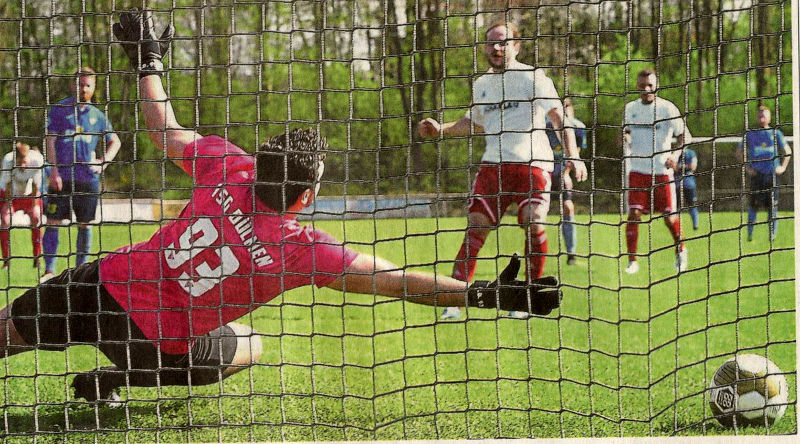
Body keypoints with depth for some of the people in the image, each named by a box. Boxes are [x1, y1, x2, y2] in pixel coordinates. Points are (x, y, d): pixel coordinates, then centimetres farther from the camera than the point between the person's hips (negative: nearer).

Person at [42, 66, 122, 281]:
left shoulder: (97, 116, 11)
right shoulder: (59, 109, 3)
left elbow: (115, 141, 24)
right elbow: (50, 141, -1)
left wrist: (103, 162, 8)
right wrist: (54, 171, -9)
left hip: (88, 178, 3)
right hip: (61, 177, -3)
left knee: (85, 224, 6)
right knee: (53, 223, -5)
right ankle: (49, 270, -3)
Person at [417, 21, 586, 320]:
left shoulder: (532, 77, 0)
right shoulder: (481, 85, 17)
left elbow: (558, 117, -7)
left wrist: (572, 156, -19)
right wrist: (441, 129, 18)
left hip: (532, 163, -4)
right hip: (493, 164, 4)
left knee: (534, 225, -19)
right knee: (476, 227, -7)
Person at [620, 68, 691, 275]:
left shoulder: (667, 108, -3)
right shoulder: (630, 109, 6)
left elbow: (685, 136, -2)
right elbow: (625, 133, 18)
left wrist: (675, 154, -19)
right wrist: (624, 138, -6)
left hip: (662, 170, -2)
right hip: (636, 170, 2)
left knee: (669, 216, 2)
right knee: (633, 214, -10)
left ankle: (680, 250, 29)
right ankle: (632, 261, -3)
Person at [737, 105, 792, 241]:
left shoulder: (775, 133, 7)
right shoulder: (750, 134, 5)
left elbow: (787, 151, 16)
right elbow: (739, 152, 15)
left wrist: (783, 167, 6)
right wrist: (746, 167, 5)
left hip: (772, 174, 1)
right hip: (756, 174, -1)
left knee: (772, 206, 1)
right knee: (753, 205, -3)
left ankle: (772, 235, 8)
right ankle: (749, 234, 6)